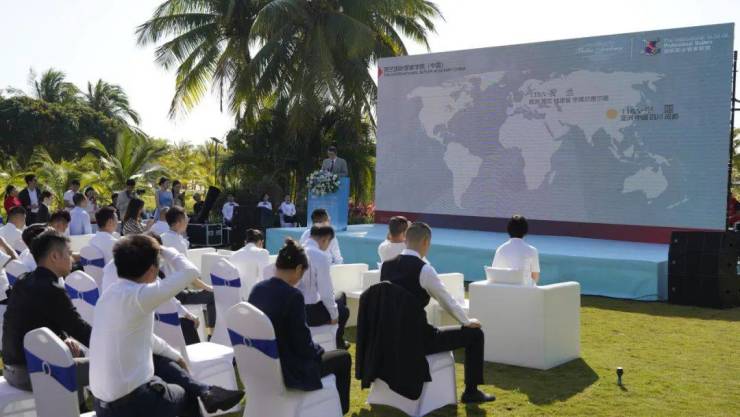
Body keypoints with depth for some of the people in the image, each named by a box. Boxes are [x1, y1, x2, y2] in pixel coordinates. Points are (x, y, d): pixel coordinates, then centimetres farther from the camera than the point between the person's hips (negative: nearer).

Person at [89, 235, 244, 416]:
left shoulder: (110, 293, 7)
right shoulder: (138, 295, -22)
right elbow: (190, 271, -18)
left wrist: (176, 356, 28)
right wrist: (164, 251, -2)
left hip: (104, 398, 7)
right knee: (186, 395, 20)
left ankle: (203, 391, 20)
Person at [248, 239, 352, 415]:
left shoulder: (257, 289, -2)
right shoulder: (292, 295, -25)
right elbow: (302, 344, -20)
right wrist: (318, 349, 2)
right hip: (287, 370, -7)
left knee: (315, 350, 32)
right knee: (343, 358, 15)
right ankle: (338, 410, 30)